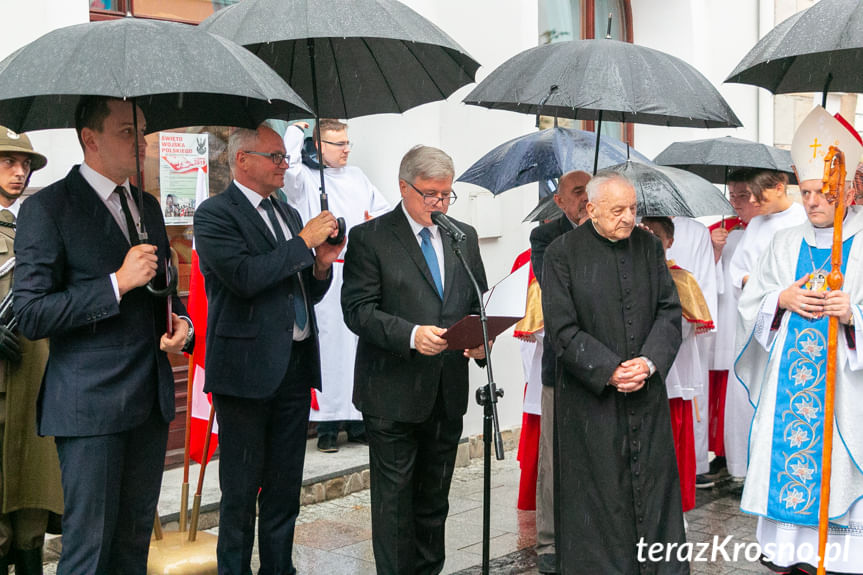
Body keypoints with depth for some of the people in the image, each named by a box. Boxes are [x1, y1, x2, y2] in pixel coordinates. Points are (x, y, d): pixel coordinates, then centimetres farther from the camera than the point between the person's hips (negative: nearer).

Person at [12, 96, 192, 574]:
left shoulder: (147, 206, 13)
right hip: (91, 404, -6)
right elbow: (30, 316, -14)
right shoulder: (47, 208, -9)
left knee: (136, 532, 15)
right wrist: (117, 283, -20)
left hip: (152, 397, 7)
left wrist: (181, 323, 3)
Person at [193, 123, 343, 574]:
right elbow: (245, 275, -22)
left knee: (285, 485, 14)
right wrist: (304, 242, -16)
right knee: (241, 488, 4)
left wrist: (321, 264, -1)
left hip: (295, 366, 7)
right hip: (248, 366, -7)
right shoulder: (215, 213, -6)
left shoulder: (287, 213, 16)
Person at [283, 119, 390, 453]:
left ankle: (357, 421, 15)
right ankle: (327, 426, 2)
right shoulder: (305, 178, 2)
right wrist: (296, 131, -4)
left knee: (361, 344, 6)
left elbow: (385, 210, 26)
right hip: (324, 274, -5)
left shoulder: (357, 177, 20)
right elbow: (286, 166, -19)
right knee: (328, 345, -5)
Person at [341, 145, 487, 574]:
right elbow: (358, 310, -12)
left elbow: (478, 303, 13)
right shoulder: (369, 237, -6)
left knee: (434, 499, 16)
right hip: (393, 393, -5)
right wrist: (411, 335, -26)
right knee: (394, 499, 4)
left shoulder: (464, 236, 10)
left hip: (448, 391, 5)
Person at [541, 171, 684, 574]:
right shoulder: (563, 253, -6)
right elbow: (562, 328, -9)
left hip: (647, 389, 4)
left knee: (654, 480, 8)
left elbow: (669, 310, 4)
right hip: (590, 395, -3)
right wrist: (609, 371, -15)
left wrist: (649, 362, -11)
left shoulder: (648, 245, 6)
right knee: (598, 492, 3)